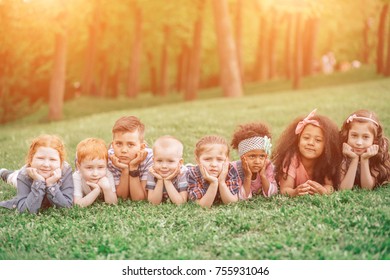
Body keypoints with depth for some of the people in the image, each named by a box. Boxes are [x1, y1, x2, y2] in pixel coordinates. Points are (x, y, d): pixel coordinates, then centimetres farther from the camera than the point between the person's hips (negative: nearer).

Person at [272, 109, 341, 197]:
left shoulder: (326, 160, -18)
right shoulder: (291, 158, -27)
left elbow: (329, 185, -25)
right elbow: (284, 189, -34)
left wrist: (323, 191, -51)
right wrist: (295, 192, -59)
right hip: (295, 199, -2)